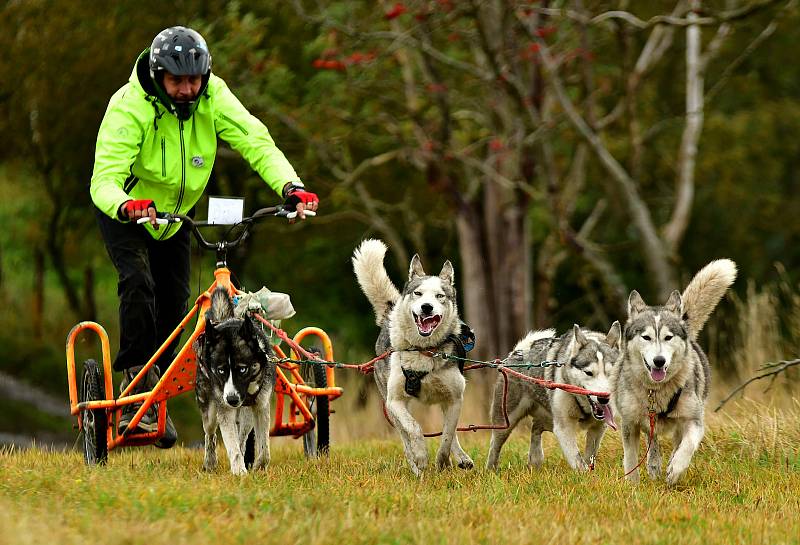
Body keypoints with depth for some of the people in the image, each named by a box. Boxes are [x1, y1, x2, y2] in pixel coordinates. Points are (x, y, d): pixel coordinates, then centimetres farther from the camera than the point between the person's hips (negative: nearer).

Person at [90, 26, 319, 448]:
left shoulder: (213, 97, -22)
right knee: (138, 281, -26)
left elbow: (256, 142, -29)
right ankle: (135, 384, -18)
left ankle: (156, 400, 18)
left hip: (174, 212, 4)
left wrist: (291, 187, -47)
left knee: (174, 302, 3)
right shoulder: (128, 107, -33)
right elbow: (104, 179, -40)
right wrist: (127, 206, -62)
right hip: (125, 209, -4)